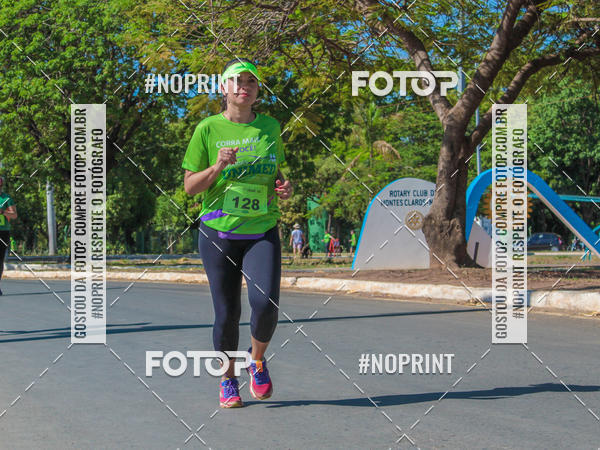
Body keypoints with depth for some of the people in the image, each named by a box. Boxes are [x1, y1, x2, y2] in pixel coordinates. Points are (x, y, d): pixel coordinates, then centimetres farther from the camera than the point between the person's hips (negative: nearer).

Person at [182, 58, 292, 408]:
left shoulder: (270, 127, 7)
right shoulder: (208, 129, -2)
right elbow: (190, 186, -1)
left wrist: (284, 187, -1)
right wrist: (218, 167, -18)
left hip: (263, 233, 1)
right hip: (218, 233, -1)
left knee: (266, 304, -17)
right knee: (227, 313, 2)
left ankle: (257, 360, 13)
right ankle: (228, 380, 25)